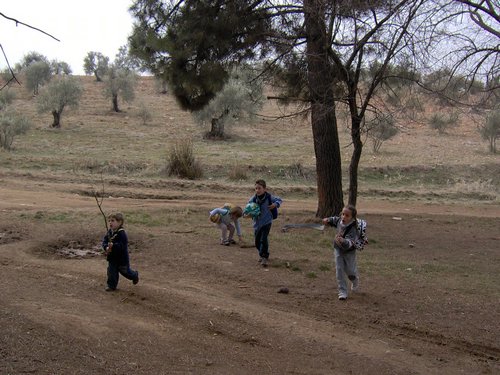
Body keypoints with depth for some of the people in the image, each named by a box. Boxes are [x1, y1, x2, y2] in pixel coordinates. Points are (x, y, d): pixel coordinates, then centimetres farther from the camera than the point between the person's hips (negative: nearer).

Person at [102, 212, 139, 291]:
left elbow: (122, 245, -31)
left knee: (125, 271, 13)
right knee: (111, 271, 4)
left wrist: (113, 246, -45)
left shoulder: (121, 233, -23)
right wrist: (106, 247, -23)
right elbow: (104, 241, -2)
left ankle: (135, 275, 41)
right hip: (112, 256, 6)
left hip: (121, 256, -6)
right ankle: (111, 285, 16)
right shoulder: (109, 232, 1)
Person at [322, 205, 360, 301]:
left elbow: (349, 243, -49)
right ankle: (342, 292, 6)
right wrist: (328, 220, 0)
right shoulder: (340, 220, -16)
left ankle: (355, 281, 47)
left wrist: (343, 241, -68)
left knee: (350, 271, 10)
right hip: (338, 249, 5)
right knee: (339, 270, -1)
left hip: (349, 252, -5)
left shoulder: (352, 229, -36)